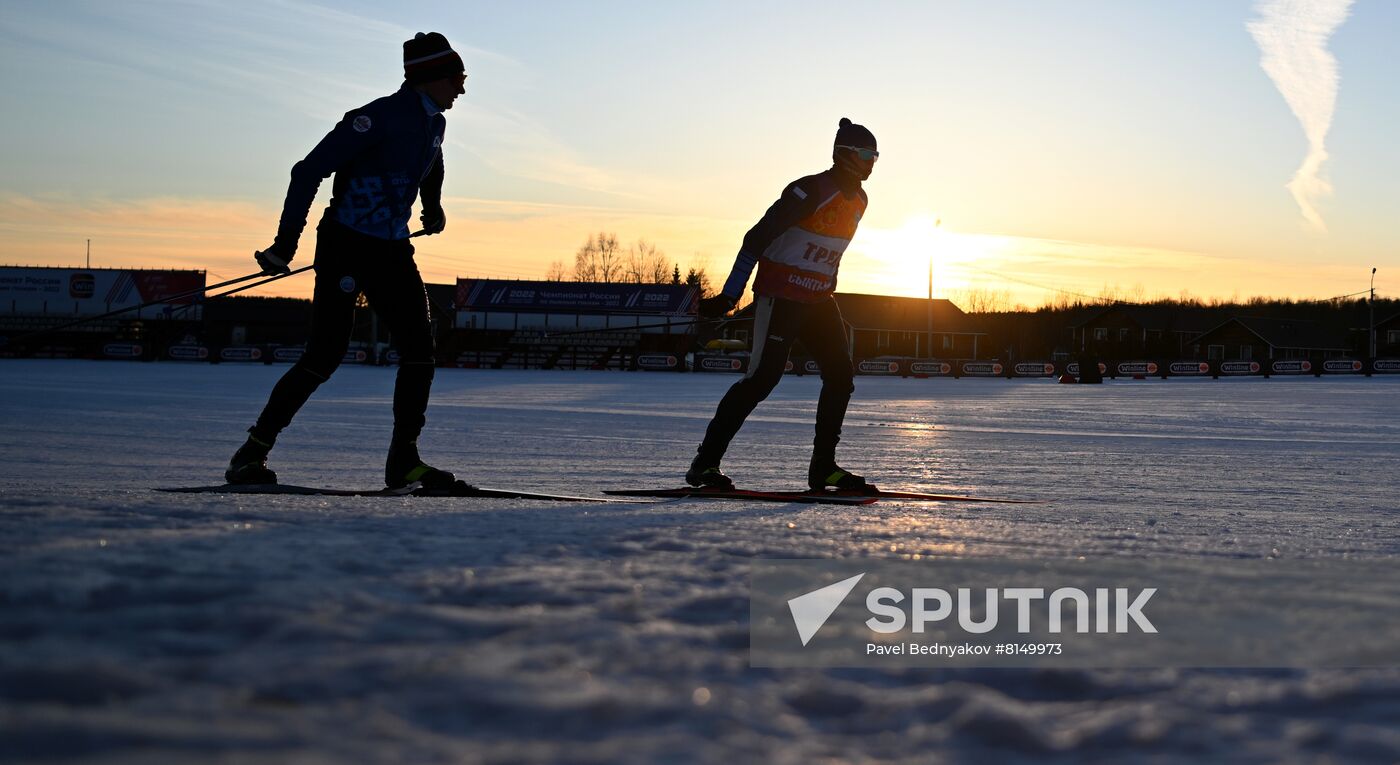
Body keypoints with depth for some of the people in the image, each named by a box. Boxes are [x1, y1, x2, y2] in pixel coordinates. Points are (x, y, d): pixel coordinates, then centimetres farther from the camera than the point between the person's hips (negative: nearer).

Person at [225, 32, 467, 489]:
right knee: (325, 356, -11)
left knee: (420, 346, -6)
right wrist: (286, 243, -21)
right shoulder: (380, 117, -17)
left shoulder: (433, 123, 9)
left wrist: (432, 206, 45)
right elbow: (309, 171, -19)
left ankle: (403, 460, 0)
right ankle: (252, 452, 1)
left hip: (393, 252, 8)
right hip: (345, 247, -8)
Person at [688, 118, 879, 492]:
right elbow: (757, 238, -20)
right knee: (763, 377, -13)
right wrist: (729, 295, -22)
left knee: (841, 376, 3)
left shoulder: (858, 200, 8)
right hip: (781, 295, -9)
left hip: (818, 300, 9)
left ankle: (823, 467, 12)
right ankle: (705, 463, -7)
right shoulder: (809, 191, -19)